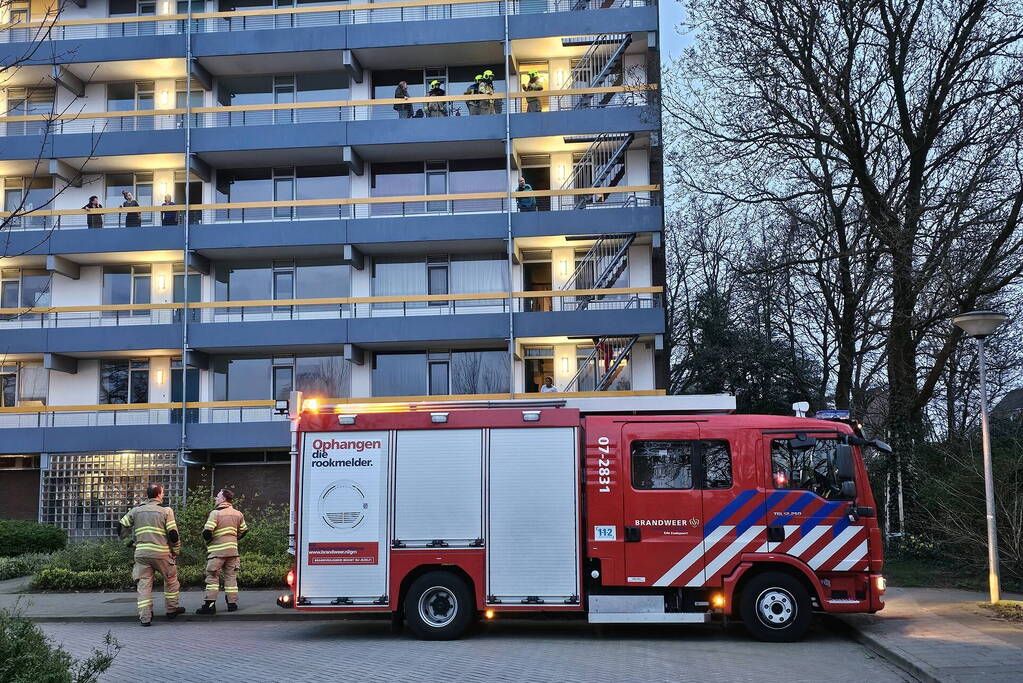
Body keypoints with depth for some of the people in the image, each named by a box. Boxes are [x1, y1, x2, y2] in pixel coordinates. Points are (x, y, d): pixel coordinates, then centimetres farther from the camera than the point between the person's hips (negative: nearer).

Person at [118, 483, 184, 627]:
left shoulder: (136, 510, 10)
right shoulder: (166, 511, -2)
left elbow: (121, 527, 12)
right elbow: (173, 534, -6)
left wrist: (131, 540, 26)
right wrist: (176, 550, 7)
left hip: (141, 553, 3)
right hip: (161, 553, -3)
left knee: (144, 584, 4)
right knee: (171, 579, 18)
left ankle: (144, 617, -1)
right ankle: (172, 609, 25)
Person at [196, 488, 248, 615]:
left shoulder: (216, 513, -11)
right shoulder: (238, 514, 8)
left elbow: (207, 532, -17)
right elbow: (243, 531, 17)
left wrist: (207, 540, 3)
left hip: (217, 550, -5)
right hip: (232, 549, 5)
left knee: (212, 577, 0)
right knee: (231, 576, 11)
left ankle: (209, 604, -4)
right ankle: (232, 603, 12)